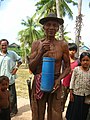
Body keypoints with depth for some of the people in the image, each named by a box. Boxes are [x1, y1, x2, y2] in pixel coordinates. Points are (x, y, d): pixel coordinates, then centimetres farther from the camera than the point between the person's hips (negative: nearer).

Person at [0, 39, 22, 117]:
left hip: (10, 79, -1)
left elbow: (19, 60, 11)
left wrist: (16, 67, -2)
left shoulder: (12, 53, 0)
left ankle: (13, 111, 24)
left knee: (12, 96, 8)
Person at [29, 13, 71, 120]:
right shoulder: (36, 44, 0)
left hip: (55, 83, 0)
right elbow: (31, 68, -1)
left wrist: (59, 79, -14)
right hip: (38, 83, 1)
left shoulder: (62, 45, -2)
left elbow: (68, 67, 4)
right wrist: (40, 52, -15)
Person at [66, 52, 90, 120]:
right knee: (74, 112, 9)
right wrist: (71, 93, -6)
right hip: (76, 94, -2)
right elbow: (72, 81, -4)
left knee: (83, 113, 14)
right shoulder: (76, 69, -8)